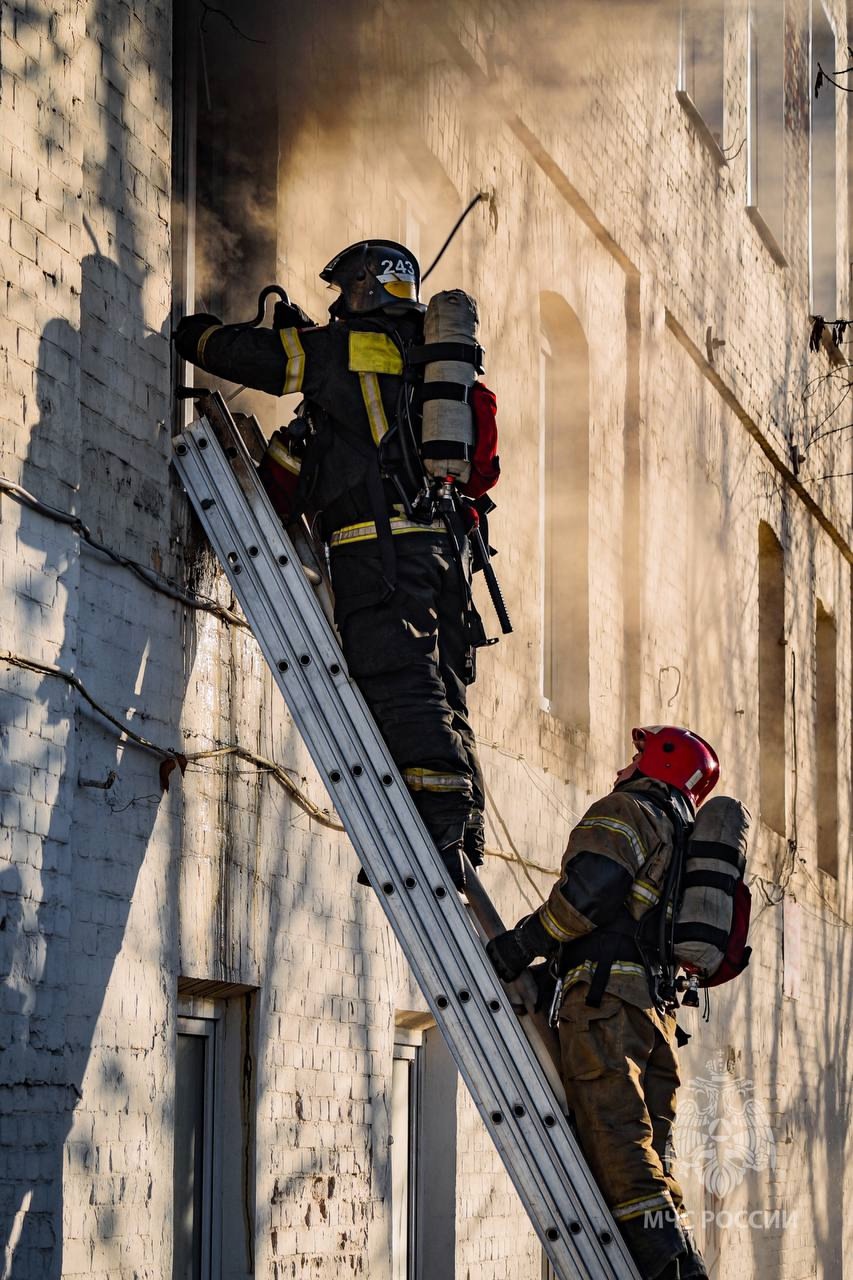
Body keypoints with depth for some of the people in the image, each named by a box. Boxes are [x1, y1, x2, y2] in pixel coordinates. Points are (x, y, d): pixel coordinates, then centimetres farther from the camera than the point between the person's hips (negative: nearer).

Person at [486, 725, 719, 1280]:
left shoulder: (624, 811, 1)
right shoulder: (684, 839, 28)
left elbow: (592, 887, -16)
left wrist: (524, 941, -9)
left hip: (606, 993, -9)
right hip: (658, 1003, 9)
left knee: (618, 1140, -14)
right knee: (652, 1149, 8)